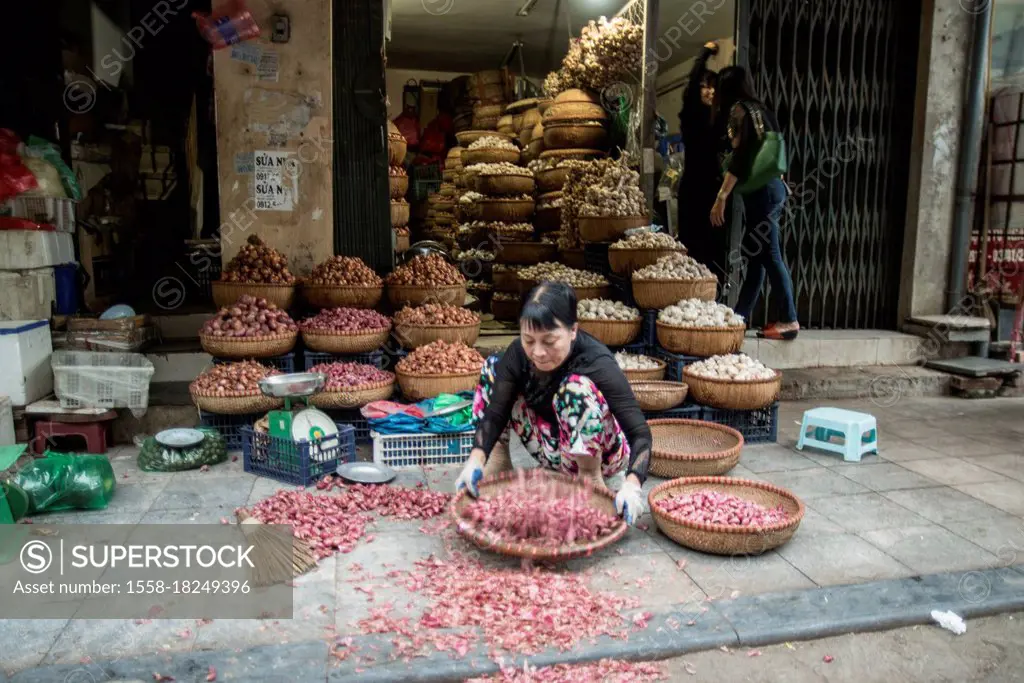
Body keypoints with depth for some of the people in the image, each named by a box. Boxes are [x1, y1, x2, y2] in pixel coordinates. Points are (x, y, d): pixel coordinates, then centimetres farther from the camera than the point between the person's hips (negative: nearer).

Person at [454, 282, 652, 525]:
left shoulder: (597, 364, -30)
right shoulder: (518, 353, -16)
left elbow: (639, 433, -31)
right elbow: (495, 412, -15)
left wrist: (632, 485, -47)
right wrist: (476, 459, -32)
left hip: (600, 453, -5)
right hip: (557, 451, 5)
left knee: (577, 386, -35)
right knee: (492, 368, -5)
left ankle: (591, 477, -17)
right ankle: (499, 459, 2)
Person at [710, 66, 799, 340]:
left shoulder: (739, 110, -6)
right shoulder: (760, 109, 18)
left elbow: (739, 158, -15)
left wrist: (721, 197, -17)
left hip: (761, 191, -9)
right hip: (771, 187, 9)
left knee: (769, 256, -7)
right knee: (756, 254, 10)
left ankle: (789, 321, -4)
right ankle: (740, 316, 17)